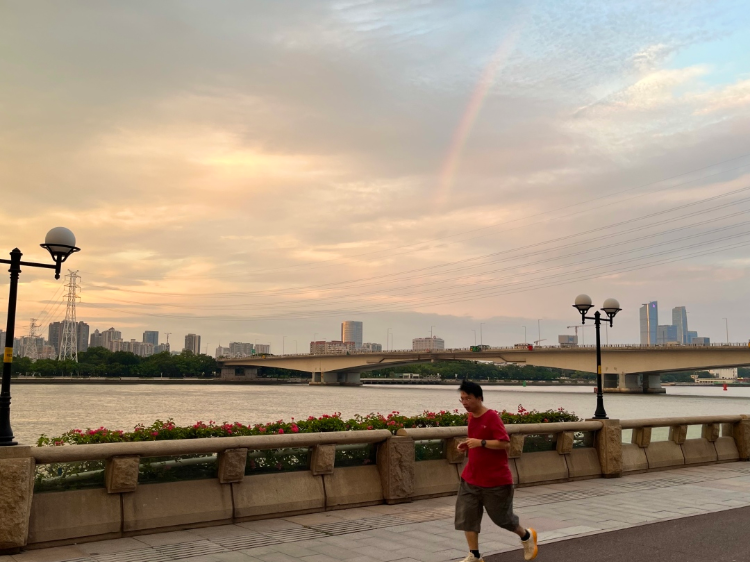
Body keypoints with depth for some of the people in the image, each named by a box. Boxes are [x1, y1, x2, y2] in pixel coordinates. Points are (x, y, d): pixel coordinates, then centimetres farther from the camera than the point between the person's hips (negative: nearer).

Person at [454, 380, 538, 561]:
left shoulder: (492, 417, -18)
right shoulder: (471, 417, 6)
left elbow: (505, 443, -23)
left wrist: (480, 442, -30)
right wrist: (467, 445, 3)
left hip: (496, 480, -7)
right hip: (471, 478, 7)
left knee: (502, 517, 9)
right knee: (466, 516, -1)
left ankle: (526, 536, 37)